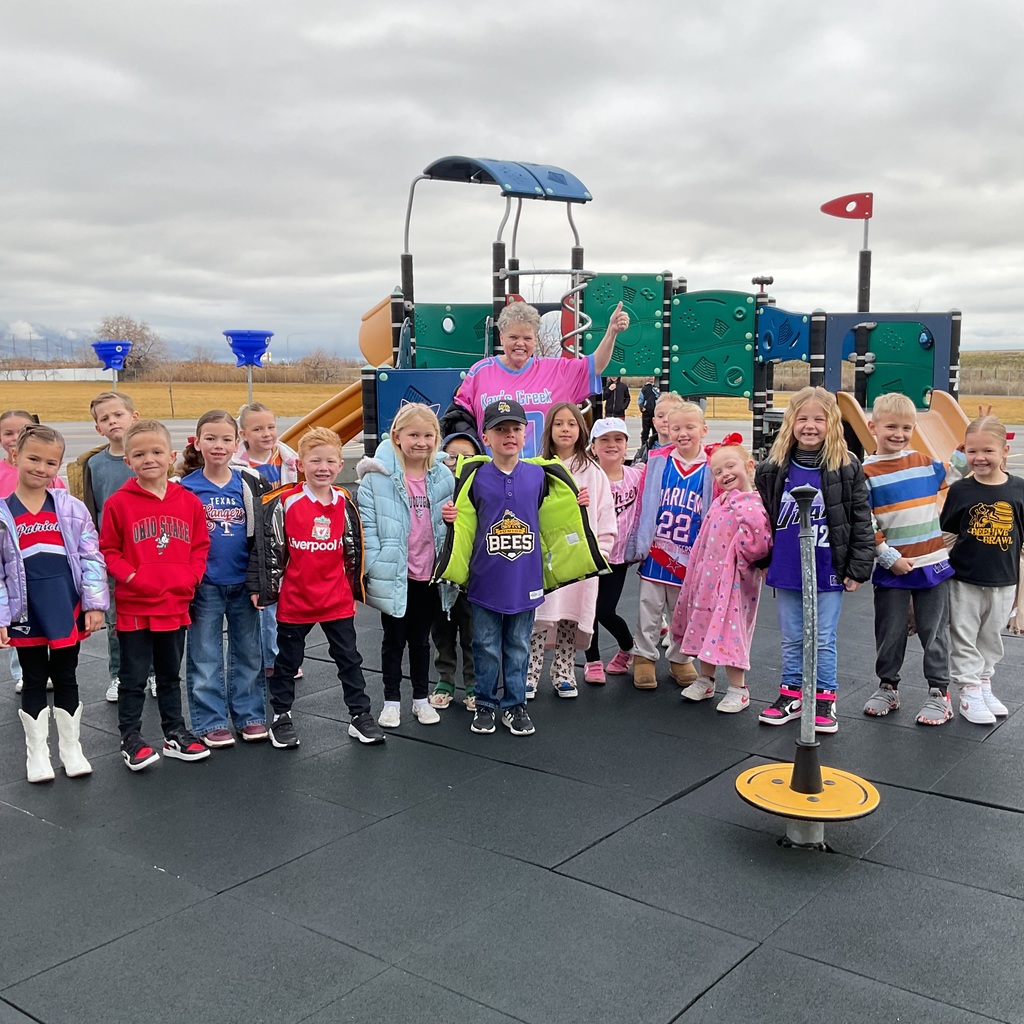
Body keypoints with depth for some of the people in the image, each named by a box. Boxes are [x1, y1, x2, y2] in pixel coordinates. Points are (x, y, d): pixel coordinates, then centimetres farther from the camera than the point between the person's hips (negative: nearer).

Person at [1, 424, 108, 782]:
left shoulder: (71, 508, -1)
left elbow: (92, 557, -1)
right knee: (34, 681, 12)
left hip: (68, 611, 1)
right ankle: (37, 753, 26)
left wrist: (95, 604, -5)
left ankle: (71, 748, 27)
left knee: (66, 678, 12)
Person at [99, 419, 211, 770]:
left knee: (171, 675, 18)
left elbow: (200, 546, 7)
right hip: (134, 606, -3)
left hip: (176, 605, 3)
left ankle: (175, 734, 29)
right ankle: (131, 740, 18)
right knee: (133, 678, 7)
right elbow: (108, 551, -5)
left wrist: (190, 577, -7)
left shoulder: (189, 502, 2)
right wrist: (131, 577, -17)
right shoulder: (118, 503, -8)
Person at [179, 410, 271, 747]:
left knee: (248, 654, 11)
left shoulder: (251, 484, 0)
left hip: (243, 583, 2)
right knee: (205, 659, 6)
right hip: (204, 585, -2)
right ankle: (211, 722, 16)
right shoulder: (186, 487, -3)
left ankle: (250, 716, 24)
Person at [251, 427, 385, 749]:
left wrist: (355, 591, 14)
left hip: (338, 601, 3)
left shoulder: (345, 504, 1)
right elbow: (268, 547, -5)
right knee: (287, 661, 12)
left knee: (349, 658, 10)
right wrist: (263, 589, -5)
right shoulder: (285, 504, -11)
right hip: (294, 600, -2)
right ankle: (281, 718, 26)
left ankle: (360, 715, 22)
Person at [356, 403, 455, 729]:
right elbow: (366, 522, -12)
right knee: (394, 639, 11)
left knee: (421, 638, 16)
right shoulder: (379, 476, -11)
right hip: (394, 575, -3)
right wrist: (373, 566, -16)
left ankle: (421, 698, 28)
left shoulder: (443, 477, 2)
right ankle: (392, 701, 24)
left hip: (429, 574, 3)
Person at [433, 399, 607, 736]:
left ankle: (514, 705, 26)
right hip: (485, 582, -1)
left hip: (525, 582, 1)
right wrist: (451, 560, -8)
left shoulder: (540, 476, 1)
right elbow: (462, 526, 0)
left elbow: (552, 522, 12)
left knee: (518, 646, 12)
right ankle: (485, 704, 26)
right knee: (486, 647, 9)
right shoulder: (475, 477, -4)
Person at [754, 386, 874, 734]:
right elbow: (761, 516, 9)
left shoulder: (846, 468, -8)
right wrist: (763, 560, 10)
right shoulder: (774, 468, 0)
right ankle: (792, 694, 28)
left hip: (829, 572, -3)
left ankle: (824, 699, 22)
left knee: (824, 640, 8)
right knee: (791, 638, 15)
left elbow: (862, 520, -6)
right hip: (786, 571, 3)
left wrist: (858, 568, -7)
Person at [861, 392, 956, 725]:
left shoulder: (925, 461, 3)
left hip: (933, 562, 2)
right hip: (891, 567, -2)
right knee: (890, 632, 10)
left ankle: (939, 692, 20)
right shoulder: (866, 473, -6)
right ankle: (888, 687, 27)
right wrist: (889, 557, -12)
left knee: (934, 632, 8)